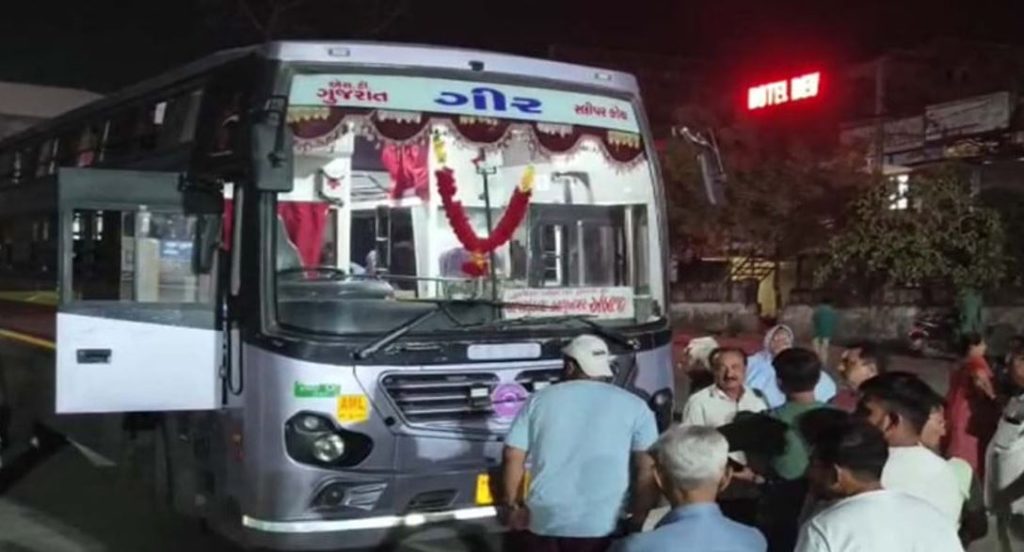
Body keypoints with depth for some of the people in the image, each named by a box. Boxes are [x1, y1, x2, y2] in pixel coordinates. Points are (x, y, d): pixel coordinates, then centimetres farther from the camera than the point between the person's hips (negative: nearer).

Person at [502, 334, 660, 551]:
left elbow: (513, 457, 5)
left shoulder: (540, 400, 8)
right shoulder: (632, 406, 3)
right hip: (601, 525, -2)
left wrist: (511, 505, 16)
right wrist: (638, 520, 2)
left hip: (544, 520, 2)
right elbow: (648, 469, -5)